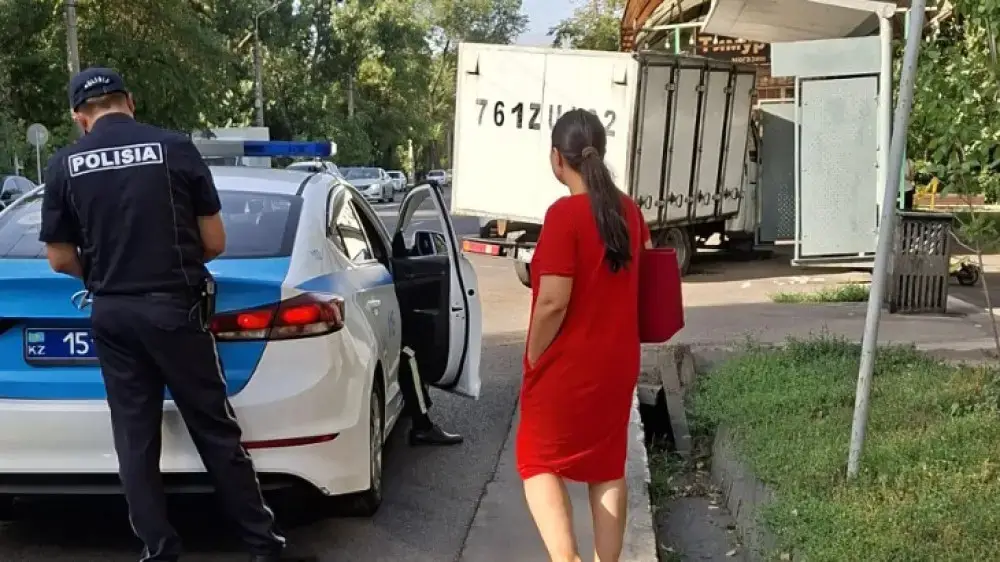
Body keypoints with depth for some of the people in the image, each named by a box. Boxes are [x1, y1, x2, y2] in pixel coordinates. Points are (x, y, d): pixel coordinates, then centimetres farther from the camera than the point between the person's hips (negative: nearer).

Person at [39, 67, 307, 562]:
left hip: (110, 313, 2)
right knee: (215, 431, 6)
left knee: (135, 437, 10)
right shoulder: (174, 148, -4)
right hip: (173, 307, -2)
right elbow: (214, 242, 0)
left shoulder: (64, 166, 1)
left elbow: (60, 259, 5)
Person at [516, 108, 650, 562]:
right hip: (618, 362, 6)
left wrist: (533, 358, -8)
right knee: (608, 466, 16)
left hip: (568, 365, -6)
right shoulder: (628, 211, 3)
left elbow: (553, 301, -22)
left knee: (540, 460, 7)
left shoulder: (564, 214, -19)